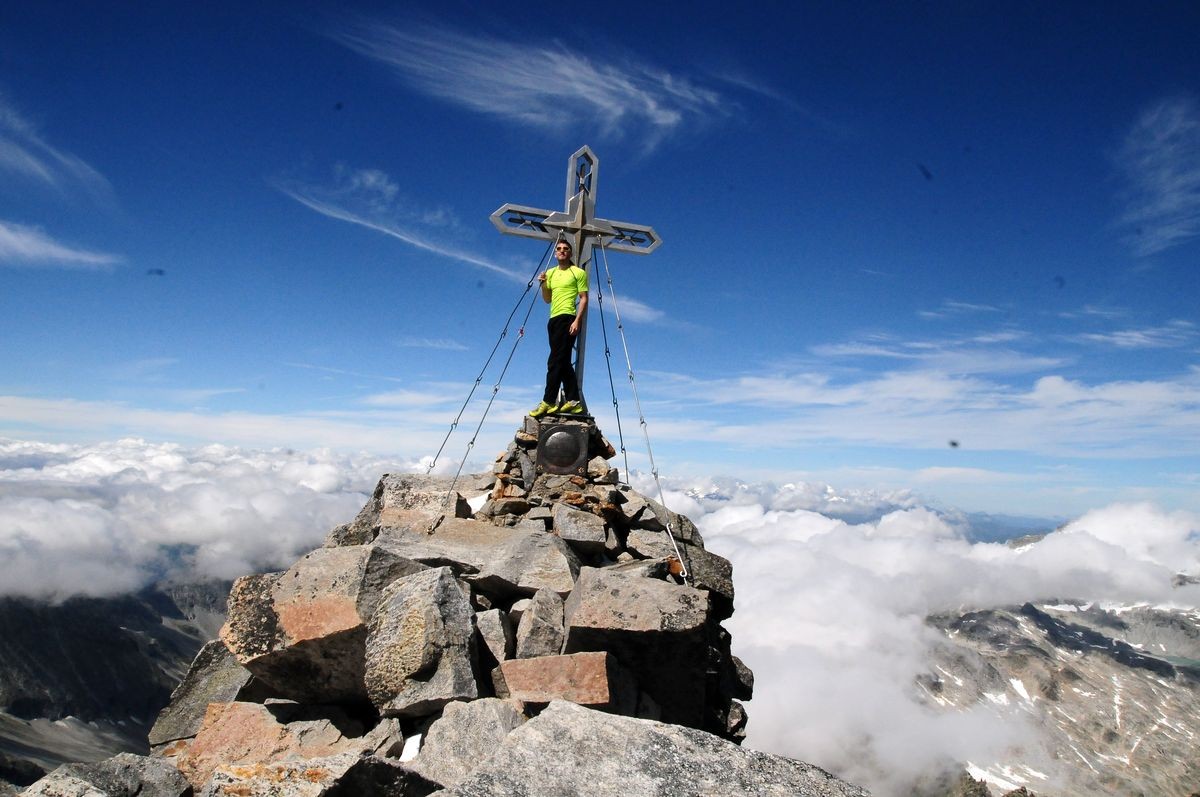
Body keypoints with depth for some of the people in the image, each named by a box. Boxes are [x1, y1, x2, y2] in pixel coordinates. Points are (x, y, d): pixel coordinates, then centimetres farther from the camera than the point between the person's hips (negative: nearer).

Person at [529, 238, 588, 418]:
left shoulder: (578, 272, 2)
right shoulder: (551, 273, 20)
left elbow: (584, 298, -4)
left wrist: (577, 320, -16)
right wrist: (543, 284, 5)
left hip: (567, 318, -8)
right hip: (554, 319, 8)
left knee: (555, 361, -14)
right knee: (563, 362, 5)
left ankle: (548, 402, -16)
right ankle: (573, 401, 7)